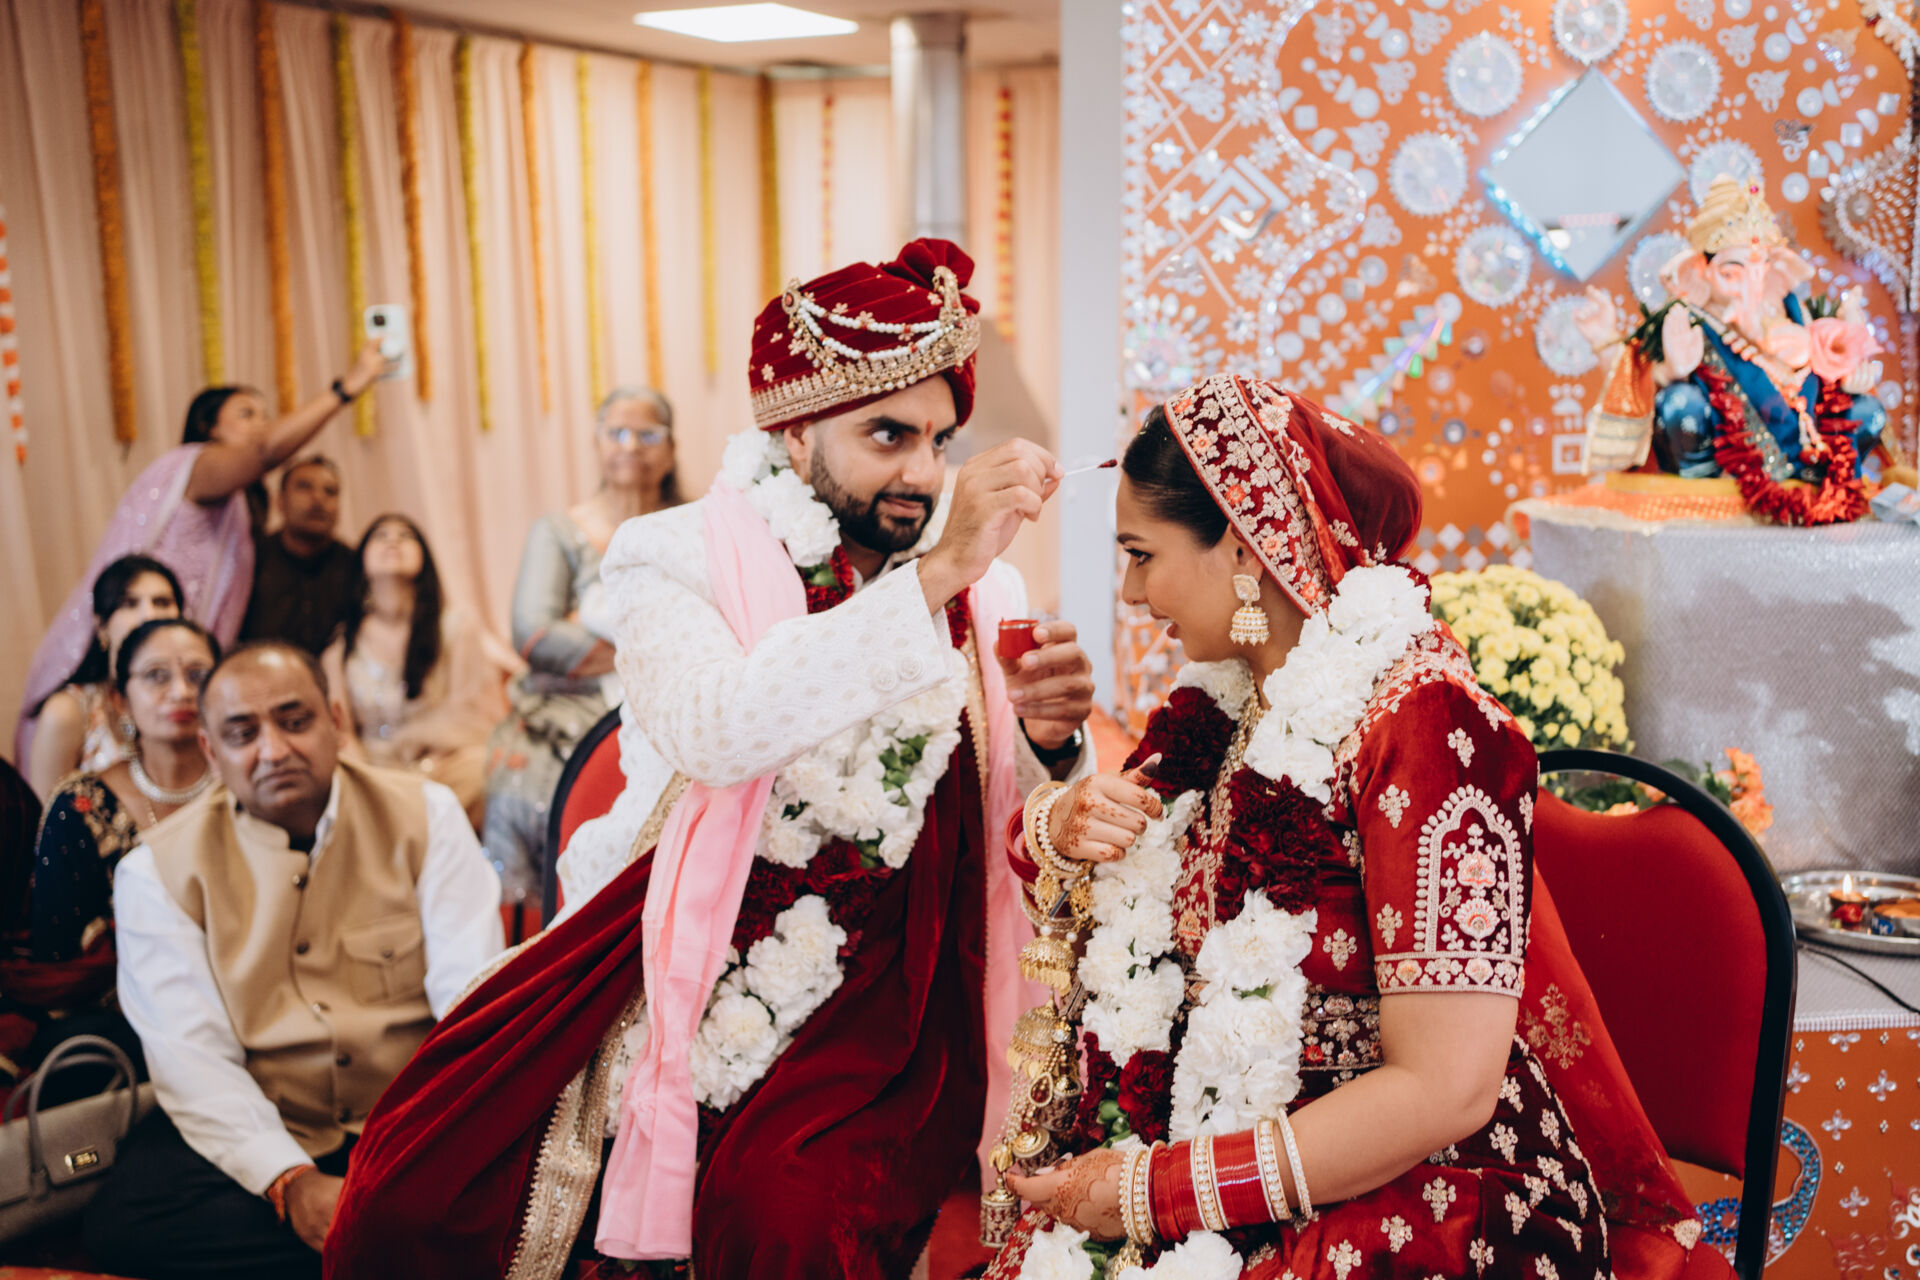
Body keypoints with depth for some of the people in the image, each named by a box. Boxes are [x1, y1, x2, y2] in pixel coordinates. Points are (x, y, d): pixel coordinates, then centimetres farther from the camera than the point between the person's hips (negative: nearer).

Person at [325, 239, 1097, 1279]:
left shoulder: (979, 592, 8)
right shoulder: (680, 558, -1)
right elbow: (718, 730, -23)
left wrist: (1049, 740, -15)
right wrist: (933, 576, -24)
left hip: (874, 997, 1)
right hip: (687, 963, 0)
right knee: (413, 1190, -15)